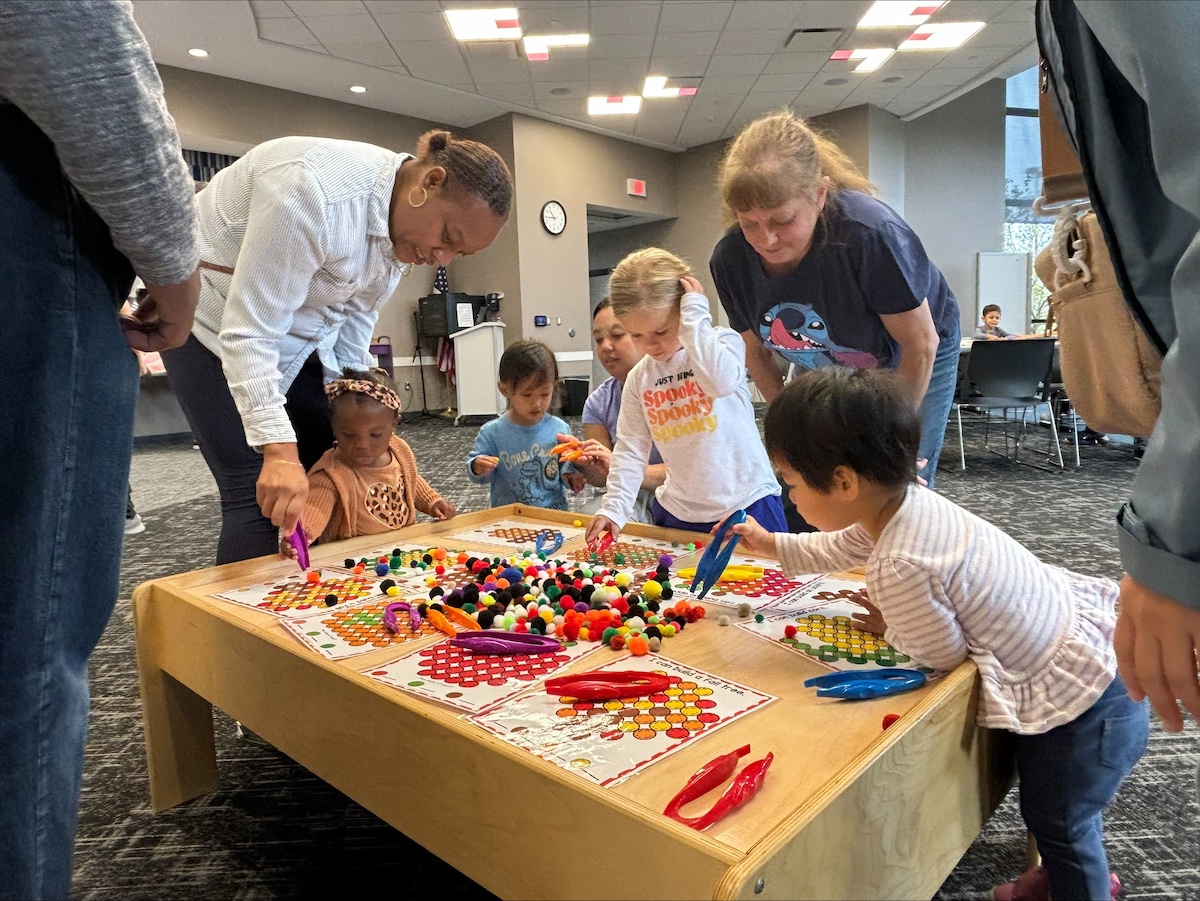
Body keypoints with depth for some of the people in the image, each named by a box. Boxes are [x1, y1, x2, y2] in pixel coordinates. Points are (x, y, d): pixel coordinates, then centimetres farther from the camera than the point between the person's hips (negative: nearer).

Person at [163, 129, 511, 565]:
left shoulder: (405, 221, -6)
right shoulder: (318, 192, -33)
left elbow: (355, 315, 4)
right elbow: (249, 328, -33)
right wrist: (279, 451, -38)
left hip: (300, 331, 8)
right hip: (217, 319, -7)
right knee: (261, 493, -15)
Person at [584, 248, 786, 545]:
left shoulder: (724, 341, -8)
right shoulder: (638, 379, 3)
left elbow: (720, 381, -31)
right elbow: (631, 450, 3)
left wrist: (696, 314, -23)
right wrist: (614, 509, -7)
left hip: (747, 506, -3)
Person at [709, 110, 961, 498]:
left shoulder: (872, 232, -36)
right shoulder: (729, 260, -23)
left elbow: (919, 345, -23)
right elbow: (757, 351, -4)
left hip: (910, 363, -3)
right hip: (821, 369, 4)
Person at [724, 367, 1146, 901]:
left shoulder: (899, 569, -37)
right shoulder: (908, 502, -8)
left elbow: (945, 656, -20)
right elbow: (841, 548, 13)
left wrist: (892, 630, -3)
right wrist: (771, 546, 20)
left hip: (1079, 700, -9)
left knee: (1057, 825, 17)